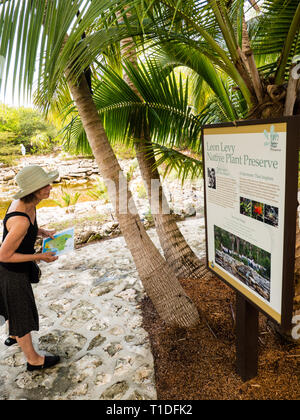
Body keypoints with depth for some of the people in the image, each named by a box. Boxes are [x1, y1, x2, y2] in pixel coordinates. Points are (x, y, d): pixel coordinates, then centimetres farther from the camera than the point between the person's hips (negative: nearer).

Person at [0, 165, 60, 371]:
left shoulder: (24, 203, -10)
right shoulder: (21, 220, -37)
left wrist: (43, 232, -5)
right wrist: (40, 257, -22)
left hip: (17, 268, 9)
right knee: (22, 314, 11)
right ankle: (34, 360, 32)